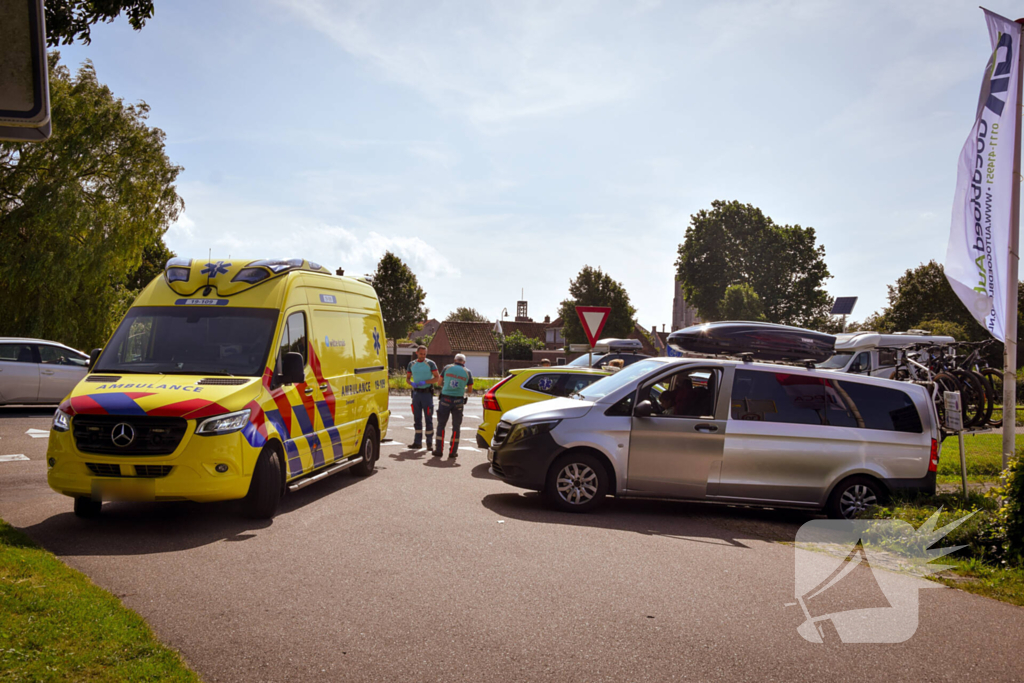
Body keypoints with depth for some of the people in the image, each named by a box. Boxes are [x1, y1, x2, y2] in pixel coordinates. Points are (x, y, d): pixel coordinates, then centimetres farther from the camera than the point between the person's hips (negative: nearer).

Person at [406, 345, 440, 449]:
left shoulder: (430, 364, -3)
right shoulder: (412, 364, 9)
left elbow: (437, 378, -7)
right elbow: (407, 378, 15)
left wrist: (424, 382, -19)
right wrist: (412, 383, -9)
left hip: (427, 393, -4)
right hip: (416, 393, 4)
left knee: (428, 418, -2)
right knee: (417, 418, 6)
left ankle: (429, 442, 4)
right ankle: (418, 442, 11)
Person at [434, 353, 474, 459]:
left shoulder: (447, 368, 3)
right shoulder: (467, 373, 4)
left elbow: (440, 382, 12)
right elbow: (470, 390, 10)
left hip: (445, 399, 0)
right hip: (458, 401, 0)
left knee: (441, 425, 10)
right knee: (456, 427, 9)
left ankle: (439, 451, 8)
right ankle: (452, 452, 7)